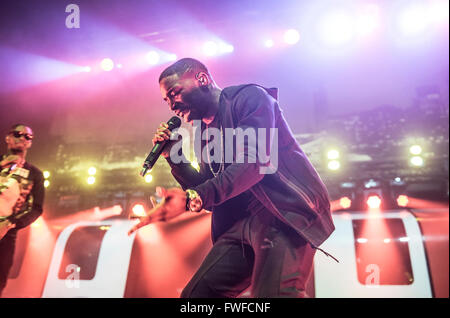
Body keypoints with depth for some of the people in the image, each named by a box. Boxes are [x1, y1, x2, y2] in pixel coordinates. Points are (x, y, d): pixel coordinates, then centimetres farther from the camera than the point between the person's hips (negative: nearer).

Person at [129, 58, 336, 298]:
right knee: (196, 293, 1)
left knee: (273, 292, -26)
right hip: (242, 222, 8)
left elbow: (254, 162, -18)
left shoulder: (249, 97, -2)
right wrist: (173, 157, 9)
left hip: (286, 210, -7)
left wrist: (192, 198, -27)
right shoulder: (204, 133, 19)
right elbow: (207, 195, 18)